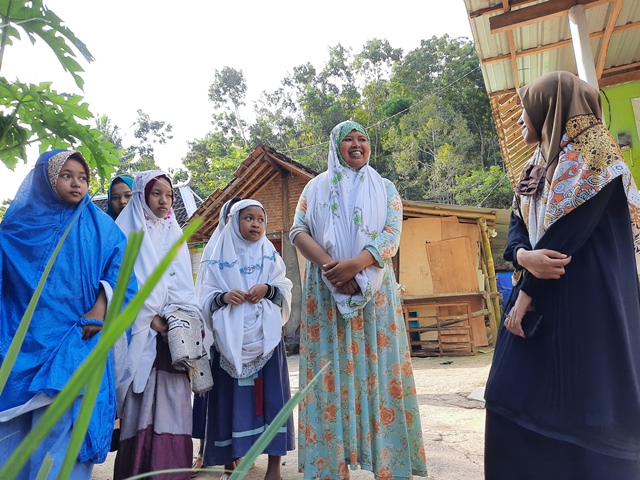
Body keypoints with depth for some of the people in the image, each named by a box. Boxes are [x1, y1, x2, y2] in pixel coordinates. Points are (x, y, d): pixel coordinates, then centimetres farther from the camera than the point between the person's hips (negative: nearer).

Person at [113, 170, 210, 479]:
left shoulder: (174, 235, 16)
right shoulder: (126, 231, 3)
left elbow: (183, 285, 11)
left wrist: (179, 323, -4)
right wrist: (153, 320, -12)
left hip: (172, 332, 3)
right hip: (141, 331, -3)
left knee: (172, 402, 1)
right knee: (142, 403, -4)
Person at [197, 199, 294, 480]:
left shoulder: (271, 256, 11)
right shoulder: (219, 258, 7)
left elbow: (286, 290, 5)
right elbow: (205, 297, 2)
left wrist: (268, 290, -14)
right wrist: (224, 297, -17)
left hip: (266, 337, 1)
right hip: (230, 338, 0)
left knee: (269, 396, 0)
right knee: (231, 397, 3)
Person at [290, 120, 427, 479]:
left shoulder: (386, 188, 10)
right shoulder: (317, 187, 12)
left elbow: (392, 236, -3)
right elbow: (298, 230, 1)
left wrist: (354, 264, -20)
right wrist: (331, 267, -15)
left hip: (374, 290, 0)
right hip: (326, 290, 1)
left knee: (377, 368, 1)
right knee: (331, 369, 2)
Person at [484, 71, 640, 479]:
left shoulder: (593, 151, -7)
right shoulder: (535, 167, 17)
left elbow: (568, 230, -16)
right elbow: (517, 225, 8)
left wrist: (526, 291, -16)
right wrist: (523, 256, -15)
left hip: (585, 300, -8)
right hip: (539, 292, 8)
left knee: (578, 407, -1)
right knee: (518, 399, 8)